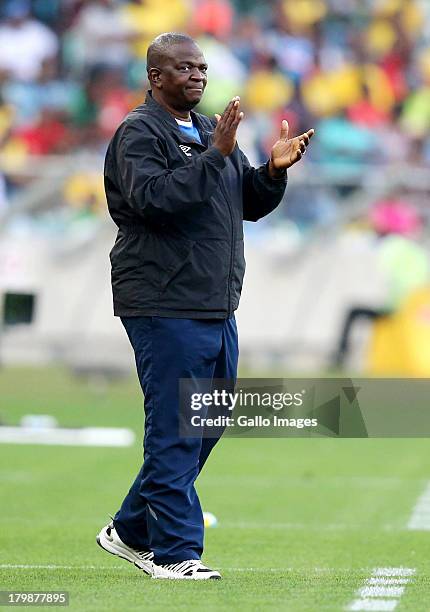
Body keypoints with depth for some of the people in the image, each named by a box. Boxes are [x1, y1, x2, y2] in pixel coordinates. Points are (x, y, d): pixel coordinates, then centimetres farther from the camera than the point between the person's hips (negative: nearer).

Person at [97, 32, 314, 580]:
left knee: (206, 426, 14)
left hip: (217, 308, 9)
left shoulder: (210, 131, 19)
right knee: (175, 431, -7)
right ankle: (176, 552, -2)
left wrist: (274, 170, 0)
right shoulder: (139, 133, -7)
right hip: (165, 307, -9)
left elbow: (251, 204, 20)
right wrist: (215, 156, -27)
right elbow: (153, 198, -23)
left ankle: (131, 531, 25)